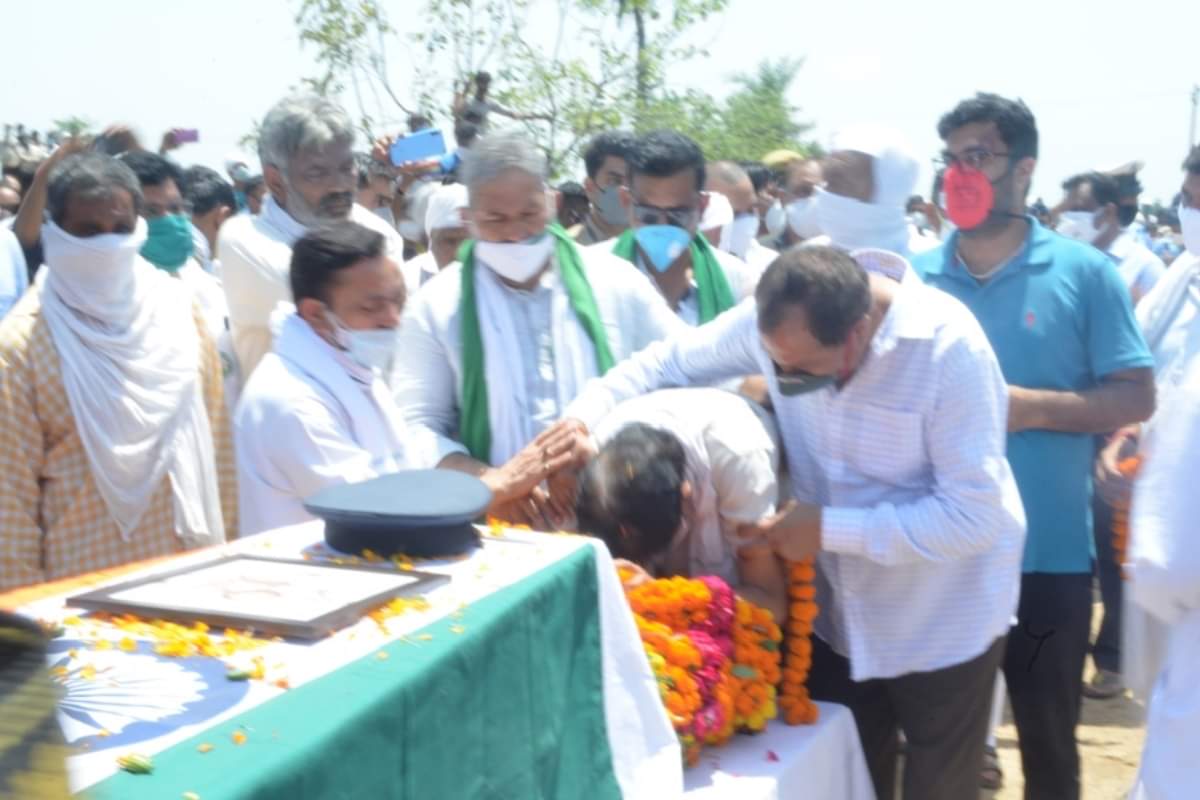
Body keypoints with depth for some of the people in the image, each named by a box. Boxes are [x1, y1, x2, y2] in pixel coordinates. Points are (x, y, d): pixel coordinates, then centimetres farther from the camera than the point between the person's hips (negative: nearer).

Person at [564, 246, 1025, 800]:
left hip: (945, 627, -4)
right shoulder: (774, 321, -15)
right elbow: (669, 361, -1)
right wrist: (581, 420, -17)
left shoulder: (949, 348, -29)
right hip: (838, 614, 4)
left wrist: (828, 529, -27)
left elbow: (974, 515, -28)